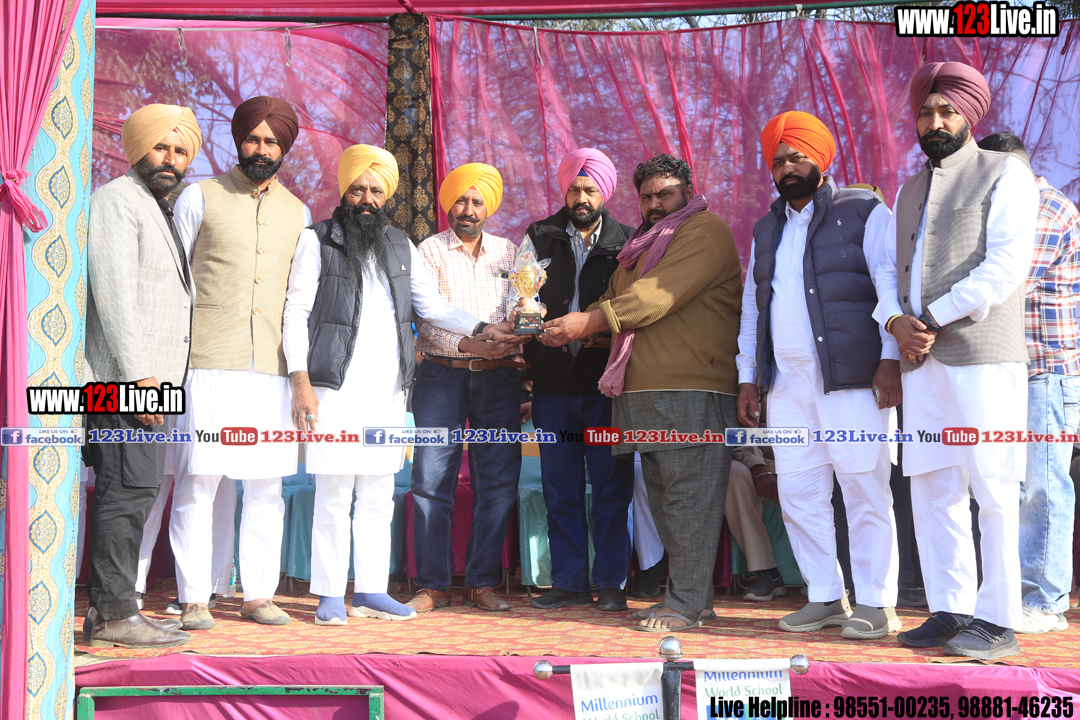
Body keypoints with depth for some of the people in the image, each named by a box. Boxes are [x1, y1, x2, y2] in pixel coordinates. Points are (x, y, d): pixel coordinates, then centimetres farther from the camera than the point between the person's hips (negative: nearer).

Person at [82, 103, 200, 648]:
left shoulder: (160, 212, 24)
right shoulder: (116, 199, -6)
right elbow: (112, 295, -16)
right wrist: (138, 377, -21)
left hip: (149, 379, 10)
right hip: (124, 377, -10)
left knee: (133, 492, 9)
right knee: (129, 490, -11)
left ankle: (110, 609, 15)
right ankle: (114, 615, -7)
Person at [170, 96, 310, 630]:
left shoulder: (298, 213, 16)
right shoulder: (199, 197, 6)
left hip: (271, 368, 3)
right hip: (207, 364, -3)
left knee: (267, 484, 5)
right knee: (198, 479, -6)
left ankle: (258, 595, 14)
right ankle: (194, 599, 3)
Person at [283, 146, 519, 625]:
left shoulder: (400, 246, 16)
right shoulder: (317, 241, 2)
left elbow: (431, 304, 20)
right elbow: (297, 312, -2)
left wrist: (481, 330, 7)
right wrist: (301, 381, -11)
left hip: (387, 392, 5)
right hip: (335, 389, -5)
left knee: (378, 497, 7)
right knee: (333, 496, -4)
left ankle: (371, 592, 14)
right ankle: (330, 595, 5)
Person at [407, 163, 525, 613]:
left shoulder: (509, 252, 15)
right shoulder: (430, 250, 6)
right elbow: (425, 318, -6)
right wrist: (465, 343, -22)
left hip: (499, 378, 2)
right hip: (442, 374, -2)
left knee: (498, 483, 0)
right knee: (432, 482, -5)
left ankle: (481, 583, 9)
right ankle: (433, 585, 4)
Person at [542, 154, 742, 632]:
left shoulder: (706, 231, -2)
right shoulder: (643, 244, 28)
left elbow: (659, 294, -15)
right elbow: (615, 302, 24)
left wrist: (591, 320, -18)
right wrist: (569, 330, 4)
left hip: (691, 390, -9)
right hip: (643, 390, 9)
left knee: (688, 495, -8)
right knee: (662, 496, 10)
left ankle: (686, 604, -5)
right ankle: (688, 596, 17)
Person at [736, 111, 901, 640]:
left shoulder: (863, 213, 4)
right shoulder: (767, 230, 21)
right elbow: (752, 307, 23)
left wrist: (890, 358, -13)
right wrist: (747, 376, 16)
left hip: (851, 379, -6)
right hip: (786, 383, 6)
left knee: (865, 489, -5)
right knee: (798, 493, 5)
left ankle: (876, 605, 3)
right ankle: (826, 598, 14)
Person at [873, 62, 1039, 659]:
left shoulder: (1004, 173, 4)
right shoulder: (909, 191, 24)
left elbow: (1007, 263, -8)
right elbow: (887, 266, 19)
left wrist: (935, 319, -12)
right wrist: (896, 319, -2)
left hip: (982, 355, -6)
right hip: (921, 362, 6)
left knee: (992, 491, -6)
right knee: (931, 489, 5)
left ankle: (998, 622, -1)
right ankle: (950, 611, 13)